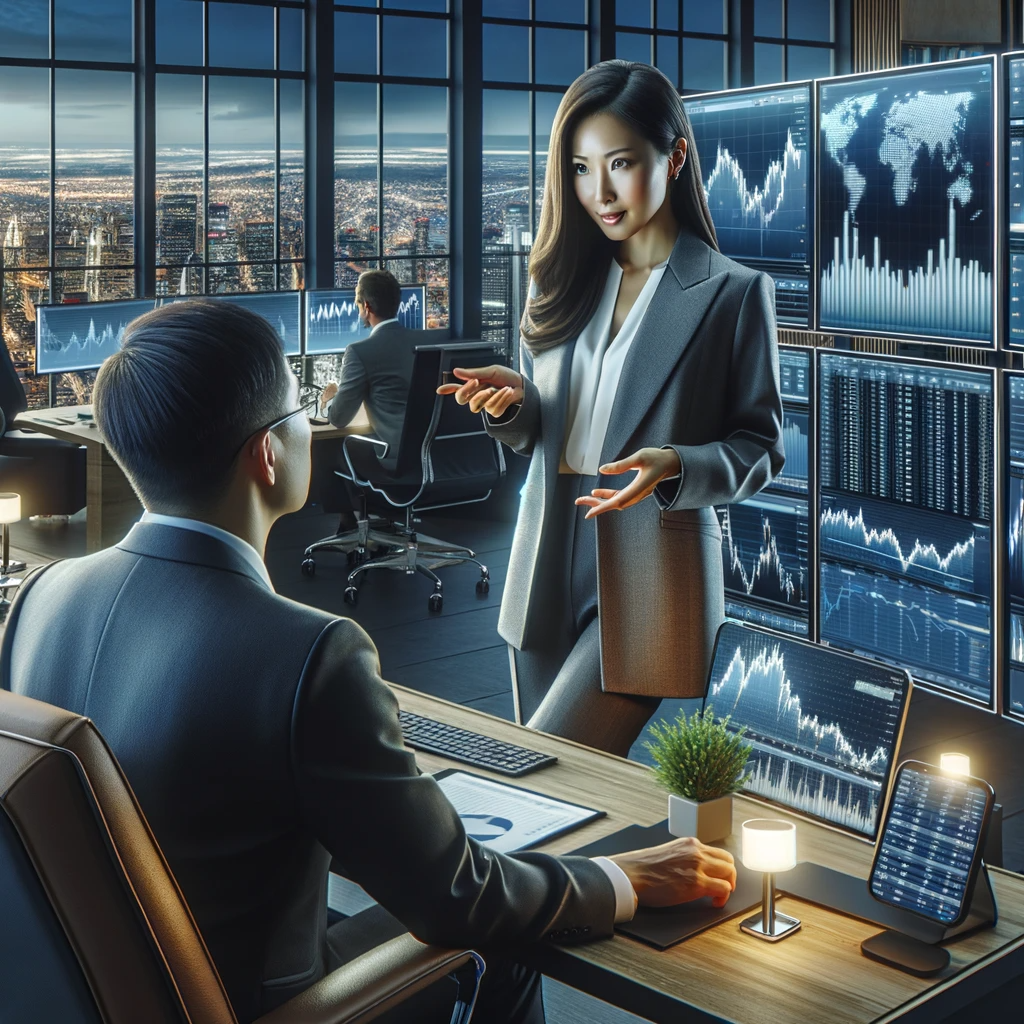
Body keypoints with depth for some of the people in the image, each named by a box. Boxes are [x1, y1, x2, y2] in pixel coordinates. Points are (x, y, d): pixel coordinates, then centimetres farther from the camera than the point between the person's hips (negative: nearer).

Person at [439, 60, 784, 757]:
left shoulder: (733, 293, -5)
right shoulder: (565, 282, 11)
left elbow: (761, 447, -4)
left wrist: (675, 466, -22)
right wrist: (513, 401, -7)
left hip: (651, 578, -6)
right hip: (549, 564, 6)